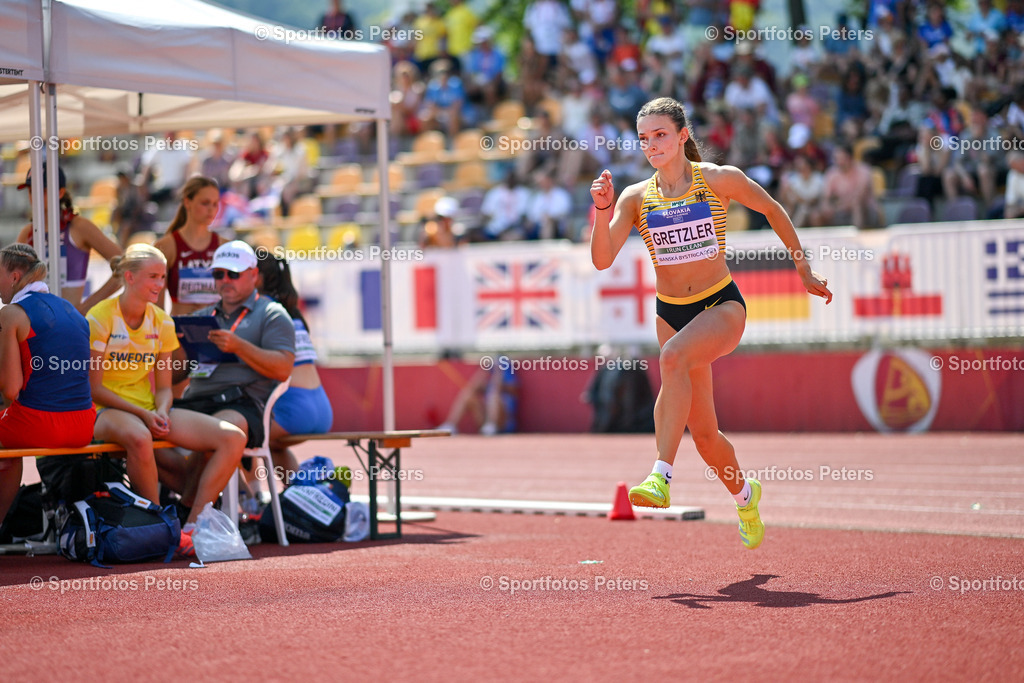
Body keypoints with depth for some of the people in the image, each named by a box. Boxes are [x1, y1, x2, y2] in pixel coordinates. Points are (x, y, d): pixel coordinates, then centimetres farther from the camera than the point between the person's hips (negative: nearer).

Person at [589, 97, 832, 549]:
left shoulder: (719, 180, -6)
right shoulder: (635, 198, -1)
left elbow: (773, 210, 9)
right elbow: (602, 260, -12)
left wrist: (804, 270, 13)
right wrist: (603, 210, -27)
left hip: (722, 306, -4)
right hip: (671, 312, 4)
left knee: (673, 356, -36)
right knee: (703, 433, 8)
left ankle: (661, 476, -44)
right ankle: (744, 495, 39)